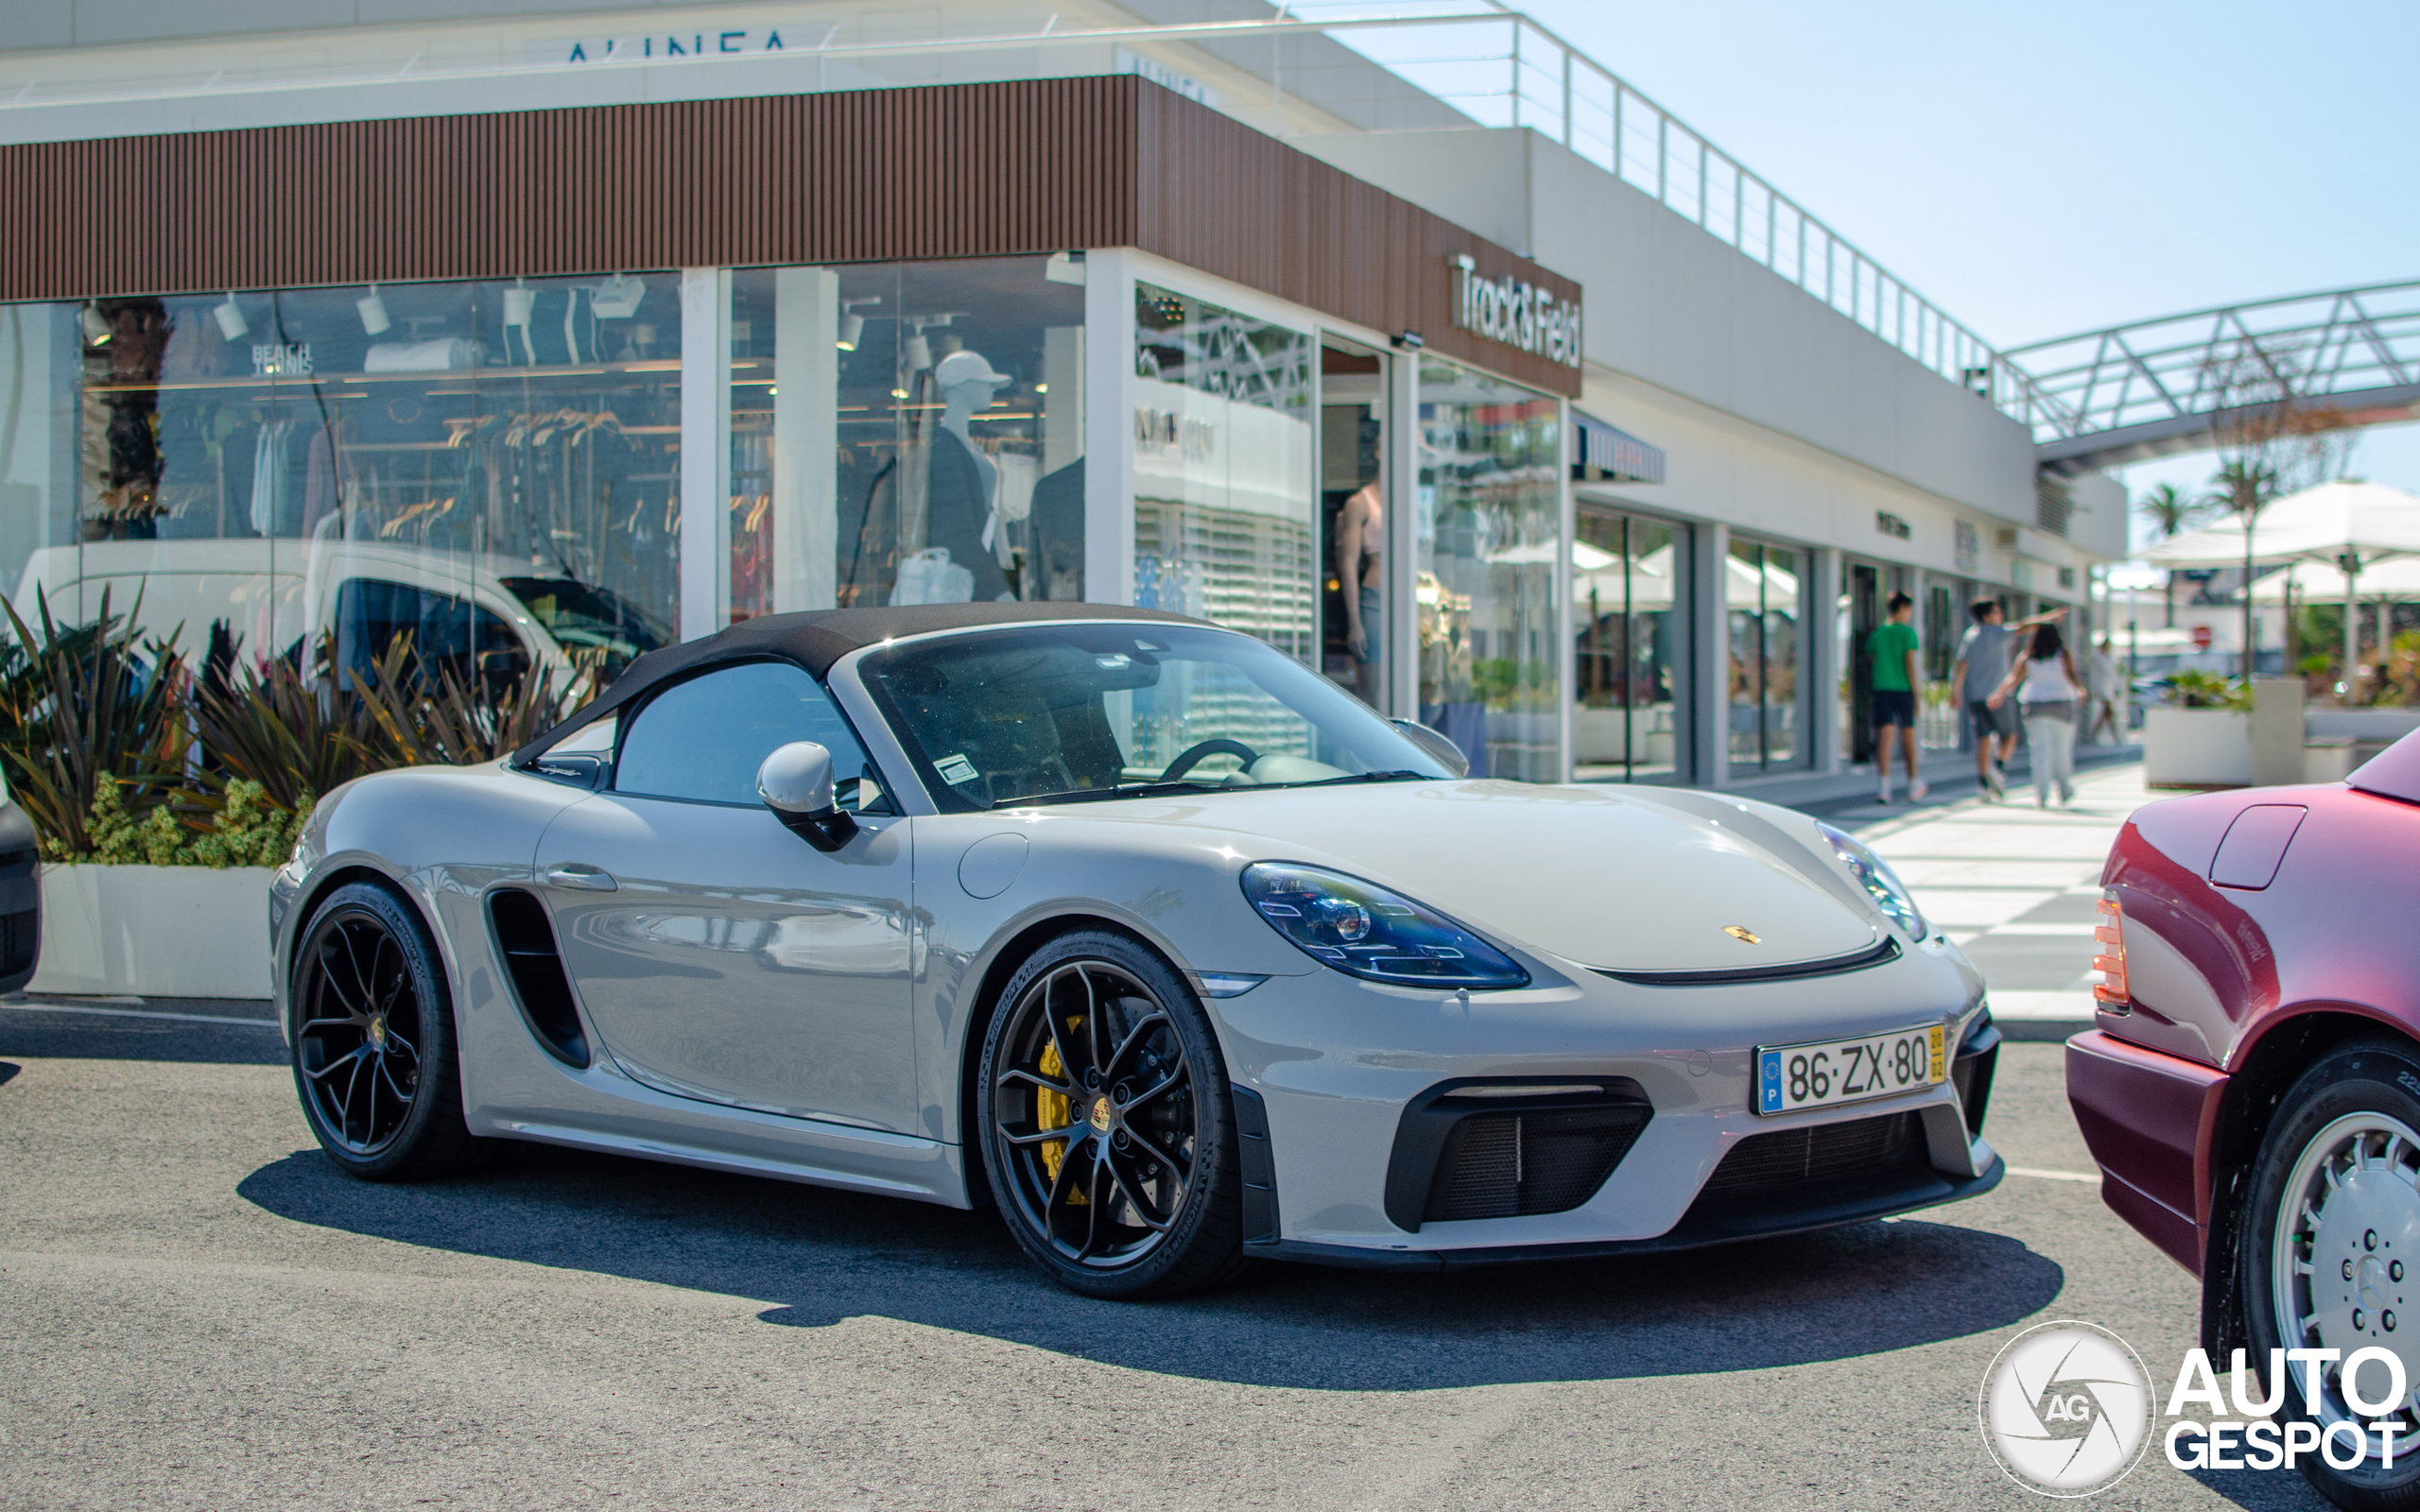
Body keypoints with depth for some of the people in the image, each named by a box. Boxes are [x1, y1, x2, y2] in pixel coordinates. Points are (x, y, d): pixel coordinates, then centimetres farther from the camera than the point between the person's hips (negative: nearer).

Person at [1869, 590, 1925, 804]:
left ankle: (1884, 787, -18)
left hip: (1882, 689, 3)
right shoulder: (1908, 632, -4)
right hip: (1903, 689, -3)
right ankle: (1913, 786, 23)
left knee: (1884, 737, -4)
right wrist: (1916, 694, -6)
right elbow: (1910, 664, -9)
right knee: (1908, 737, 11)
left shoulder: (1877, 633, 9)